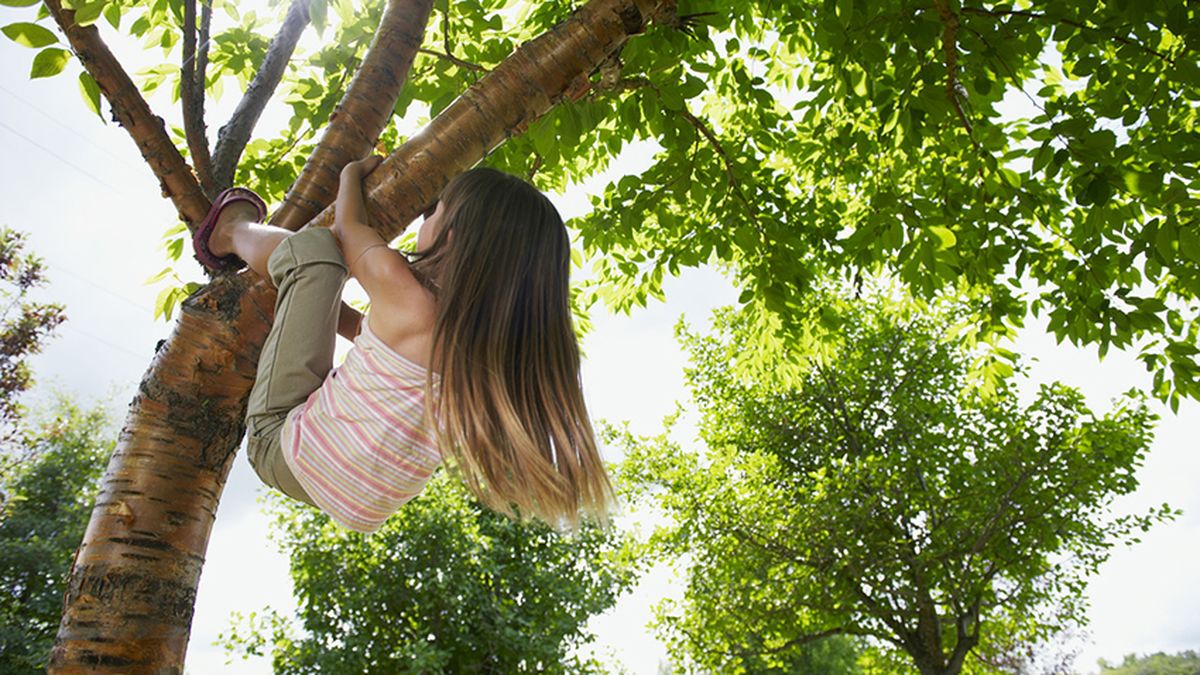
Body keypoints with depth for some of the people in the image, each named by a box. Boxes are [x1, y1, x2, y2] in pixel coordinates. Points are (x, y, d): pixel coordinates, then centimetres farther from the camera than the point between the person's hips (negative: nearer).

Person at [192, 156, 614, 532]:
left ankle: (231, 234, 25)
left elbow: (347, 229, -4)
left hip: (287, 447, -6)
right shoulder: (499, 347, -10)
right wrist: (321, 304, 25)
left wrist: (353, 172, 18)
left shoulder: (405, 296, -28)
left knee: (313, 245, -5)